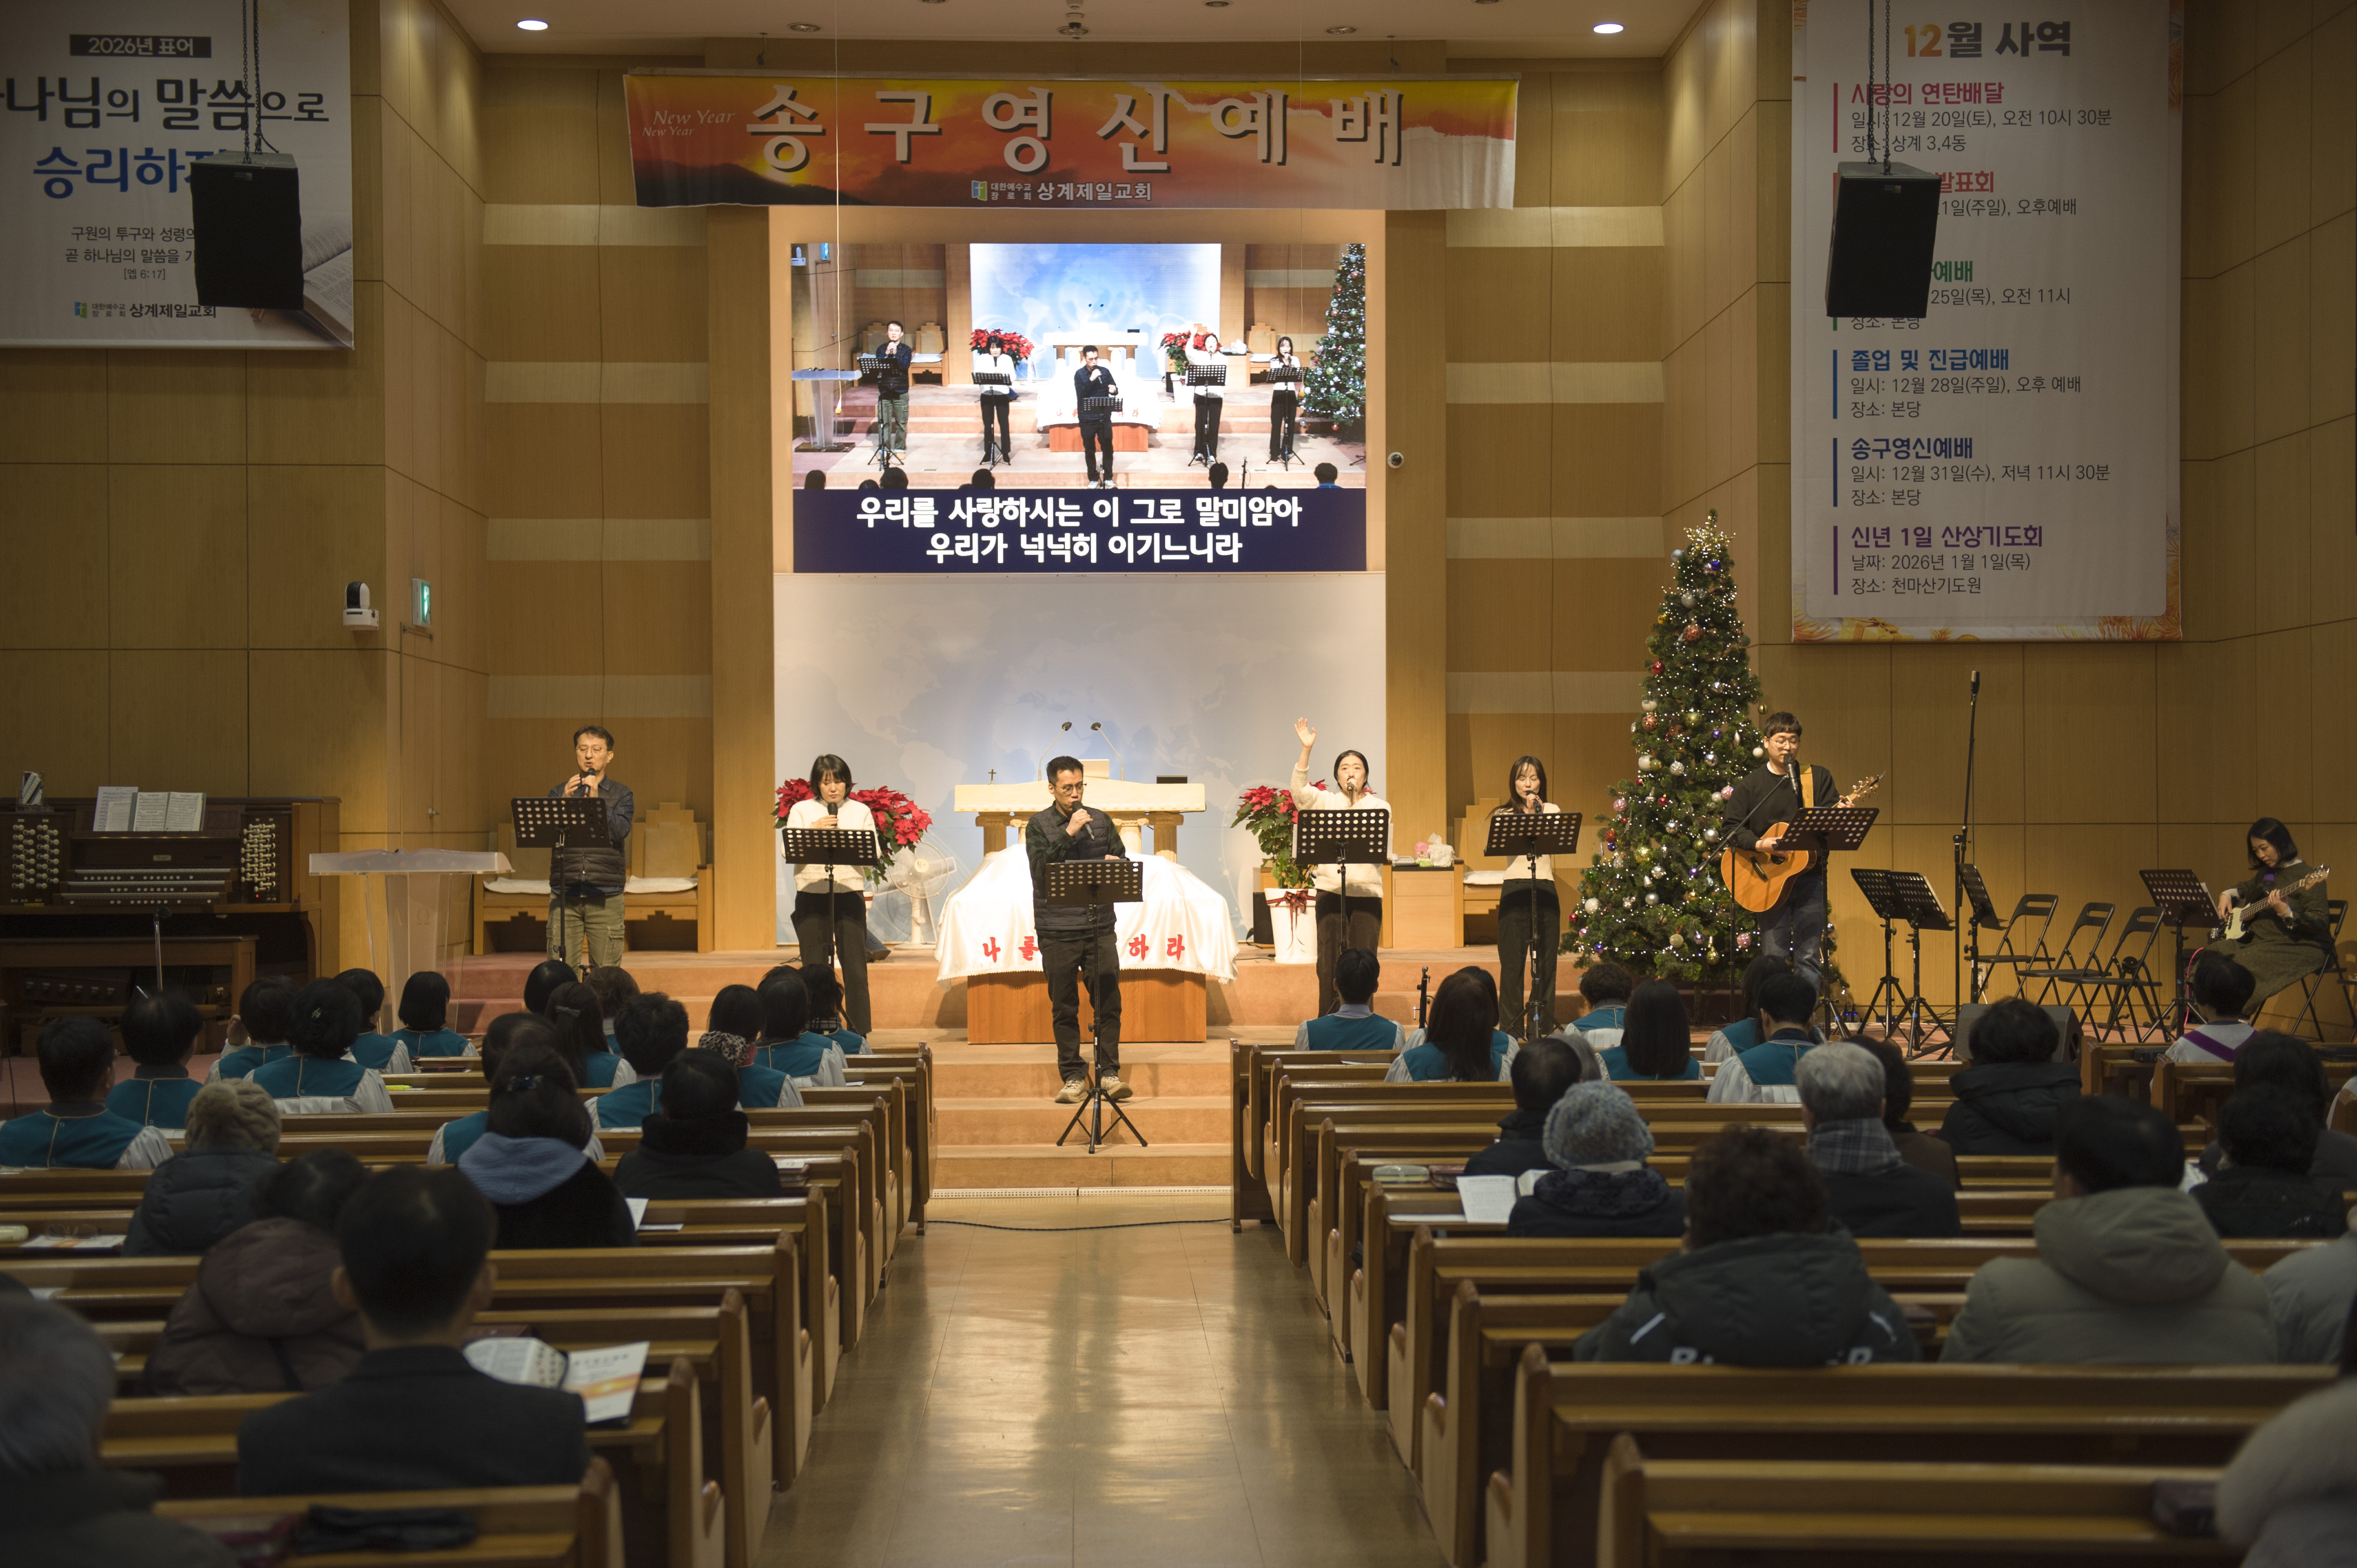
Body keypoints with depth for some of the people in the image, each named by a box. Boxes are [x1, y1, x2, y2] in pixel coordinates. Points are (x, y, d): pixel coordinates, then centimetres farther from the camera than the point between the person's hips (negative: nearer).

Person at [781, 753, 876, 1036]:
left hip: (850, 893, 0)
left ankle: (860, 1032, 2)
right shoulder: (801, 811, 9)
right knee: (815, 966, 2)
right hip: (811, 894, 0)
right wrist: (812, 831, -13)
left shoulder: (860, 812, 11)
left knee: (855, 965, -4)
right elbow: (786, 850, -1)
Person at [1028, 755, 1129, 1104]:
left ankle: (1109, 1073, 6)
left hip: (1100, 929, 2)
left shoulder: (1101, 821, 10)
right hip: (1057, 932, -2)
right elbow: (1040, 870, -14)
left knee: (1109, 1002, -2)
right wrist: (1068, 834, -20)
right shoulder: (1039, 826, 1)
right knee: (1064, 1008, 3)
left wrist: (1115, 863, -10)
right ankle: (1074, 1077, 11)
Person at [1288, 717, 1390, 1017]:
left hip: (1367, 890, 0)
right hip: (1330, 888, 0)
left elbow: (1385, 852, 8)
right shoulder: (1325, 801, 9)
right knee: (1329, 961, -2)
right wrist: (1306, 749, -19)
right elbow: (1300, 790, -10)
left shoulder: (1380, 806, 11)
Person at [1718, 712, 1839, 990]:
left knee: (1809, 956, 0)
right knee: (1774, 958, 0)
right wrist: (1760, 844, -15)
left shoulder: (1819, 778, 9)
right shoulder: (1749, 785, 7)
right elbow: (1730, 828, 1)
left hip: (1809, 875, 1)